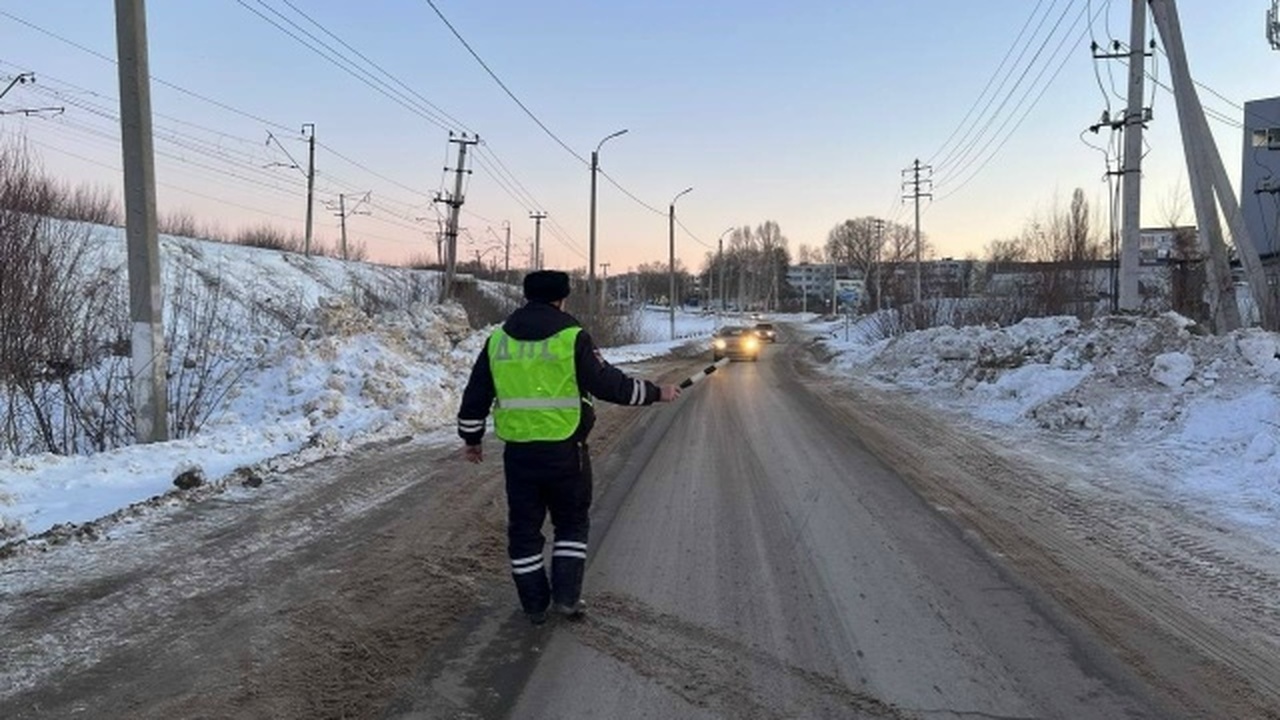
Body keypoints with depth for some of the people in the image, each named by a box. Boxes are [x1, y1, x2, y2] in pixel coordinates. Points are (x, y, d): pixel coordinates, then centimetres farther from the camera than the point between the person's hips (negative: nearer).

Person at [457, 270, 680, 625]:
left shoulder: (498, 339, 5)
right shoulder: (572, 337, -8)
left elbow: (475, 396, 10)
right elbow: (609, 384, -9)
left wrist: (471, 438, 22)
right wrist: (656, 393, 3)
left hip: (518, 452, 3)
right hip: (564, 451, -3)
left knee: (524, 528, 14)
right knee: (572, 523, 16)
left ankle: (534, 604, 22)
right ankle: (566, 596, 15)